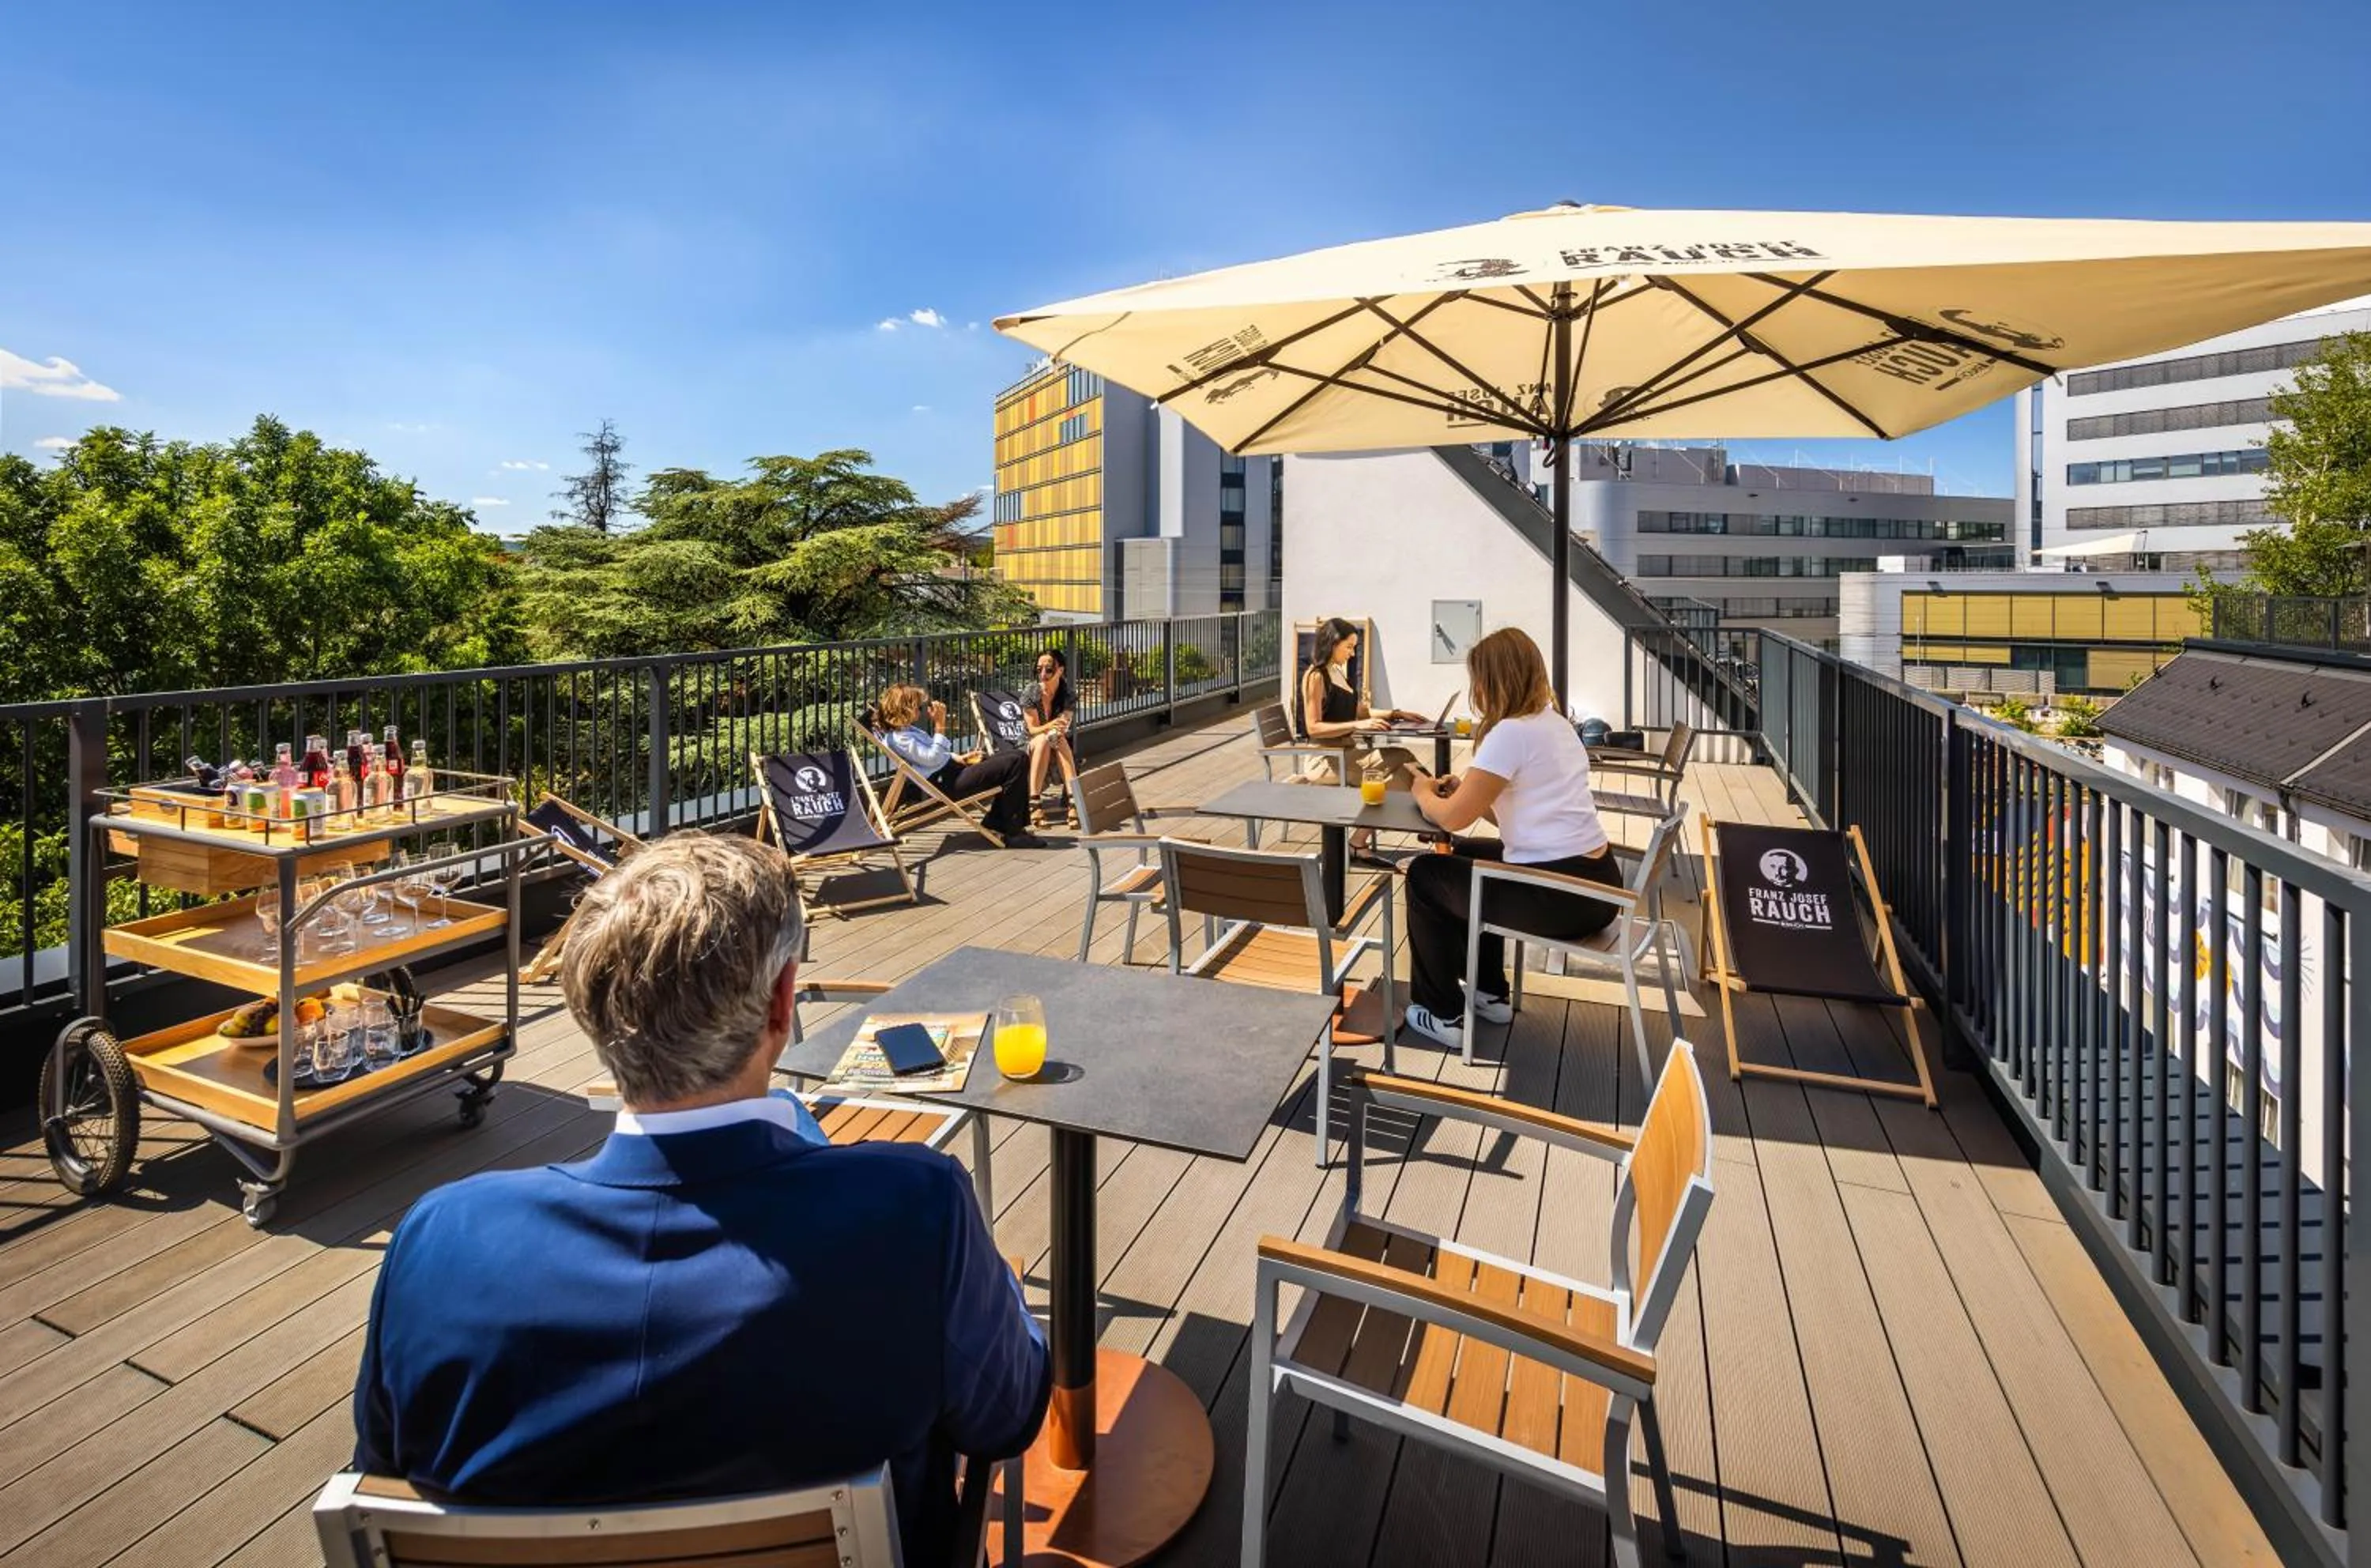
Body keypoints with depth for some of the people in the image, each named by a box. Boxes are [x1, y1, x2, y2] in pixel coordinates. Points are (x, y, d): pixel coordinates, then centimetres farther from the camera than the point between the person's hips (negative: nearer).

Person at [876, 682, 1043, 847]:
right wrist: (939, 726, -19)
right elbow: (932, 759, -20)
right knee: (1014, 763, -20)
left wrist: (958, 757, 12)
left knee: (1021, 757, 3)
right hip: (948, 783, -11)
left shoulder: (907, 729, 17)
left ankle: (995, 823, 7)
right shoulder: (898, 738, -15)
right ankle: (1013, 833, -12)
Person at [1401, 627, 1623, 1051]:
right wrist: (1466, 789, 11)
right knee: (1467, 856, 30)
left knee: (1425, 875, 10)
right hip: (1595, 880, 9)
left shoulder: (1511, 732, -16)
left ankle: (1443, 1014, 20)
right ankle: (1489, 992, 36)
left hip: (1560, 893, -9)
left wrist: (1424, 793, 6)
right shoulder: (1553, 723, 13)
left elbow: (1453, 818, -14)